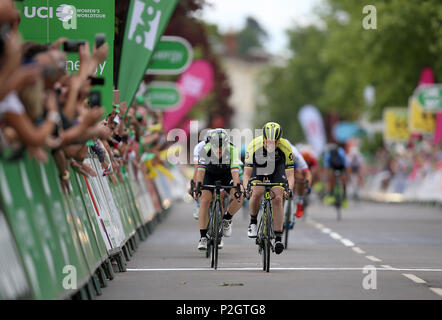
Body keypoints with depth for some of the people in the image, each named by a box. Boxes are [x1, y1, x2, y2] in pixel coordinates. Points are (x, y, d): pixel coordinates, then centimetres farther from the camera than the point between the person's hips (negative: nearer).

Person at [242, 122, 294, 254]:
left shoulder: (285, 147, -33)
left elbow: (290, 175, -29)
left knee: (278, 198, -17)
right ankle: (253, 222, -1)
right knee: (257, 193, -27)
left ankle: (278, 238, -11)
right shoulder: (254, 146, -34)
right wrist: (246, 188, -49)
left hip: (277, 168, 0)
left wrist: (289, 189, -49)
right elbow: (246, 174, -30)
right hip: (258, 168, 0)